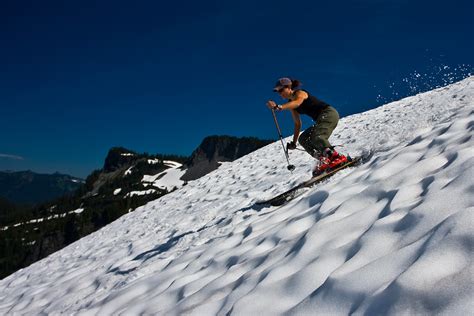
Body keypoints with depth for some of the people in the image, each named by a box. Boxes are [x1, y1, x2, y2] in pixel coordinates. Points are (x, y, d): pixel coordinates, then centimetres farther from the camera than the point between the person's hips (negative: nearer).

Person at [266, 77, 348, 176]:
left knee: (317, 137, -29)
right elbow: (297, 123, 17)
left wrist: (278, 107, -51)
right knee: (303, 139, 2)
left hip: (329, 113, -10)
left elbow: (297, 103, -37)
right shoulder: (291, 103, 13)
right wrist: (294, 143, 14)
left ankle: (337, 158, -30)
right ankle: (324, 159, -8)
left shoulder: (300, 93, -12)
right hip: (321, 119, 10)